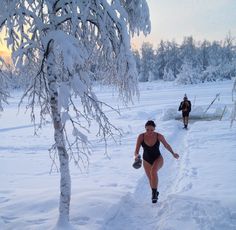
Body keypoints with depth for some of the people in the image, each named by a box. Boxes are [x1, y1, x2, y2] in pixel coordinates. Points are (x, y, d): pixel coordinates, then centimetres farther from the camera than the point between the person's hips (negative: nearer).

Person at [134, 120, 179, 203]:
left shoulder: (159, 136, -20)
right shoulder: (141, 137, -20)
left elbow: (166, 145, 0)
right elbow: (136, 151, -20)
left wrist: (173, 153, 6)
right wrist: (136, 155, -41)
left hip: (158, 158, -2)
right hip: (147, 161, 2)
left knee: (153, 171, -34)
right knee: (151, 179, 19)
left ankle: (154, 193, -17)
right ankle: (155, 193, 50)